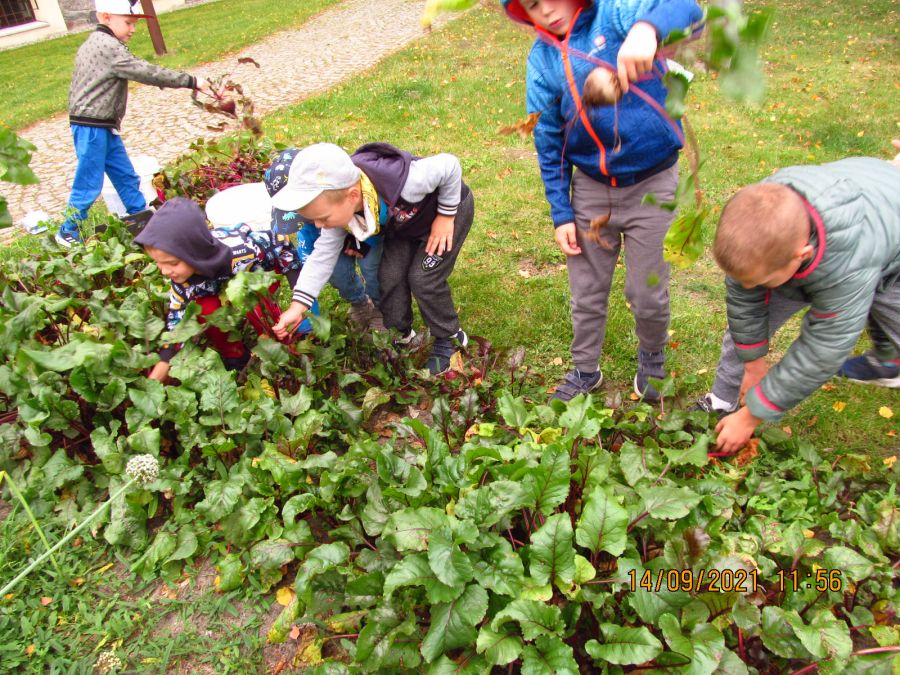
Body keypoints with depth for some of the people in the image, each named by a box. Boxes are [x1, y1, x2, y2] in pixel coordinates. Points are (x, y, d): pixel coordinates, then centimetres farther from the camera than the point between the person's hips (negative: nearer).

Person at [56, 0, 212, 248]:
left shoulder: (95, 44, 15)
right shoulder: (108, 47, -17)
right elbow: (146, 72, -21)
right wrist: (191, 81, -20)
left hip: (104, 127, 10)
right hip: (92, 128, -10)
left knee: (126, 176, 14)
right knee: (89, 185, 0)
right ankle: (68, 233, 13)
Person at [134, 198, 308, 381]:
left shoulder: (240, 251, -45)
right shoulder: (182, 278, -29)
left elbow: (280, 242, -27)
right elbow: (177, 322, -18)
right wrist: (156, 377, -20)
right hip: (224, 284, 4)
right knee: (204, 309, -22)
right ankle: (234, 355, 4)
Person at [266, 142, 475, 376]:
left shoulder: (403, 183, -47)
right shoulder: (338, 203, -26)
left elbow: (450, 165, -31)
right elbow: (324, 253, -17)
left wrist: (446, 216, -22)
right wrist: (297, 307, -21)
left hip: (449, 207, -5)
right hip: (405, 222, 6)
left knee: (423, 279, -13)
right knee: (389, 276, -3)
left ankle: (450, 338, 10)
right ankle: (400, 334, 21)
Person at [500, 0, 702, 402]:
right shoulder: (542, 59, -2)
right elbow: (549, 143, 2)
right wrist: (560, 213, 0)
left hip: (652, 184, -3)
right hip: (591, 189, 3)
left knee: (648, 294, 8)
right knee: (587, 294, 13)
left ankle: (652, 360, 39)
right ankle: (585, 371, 37)